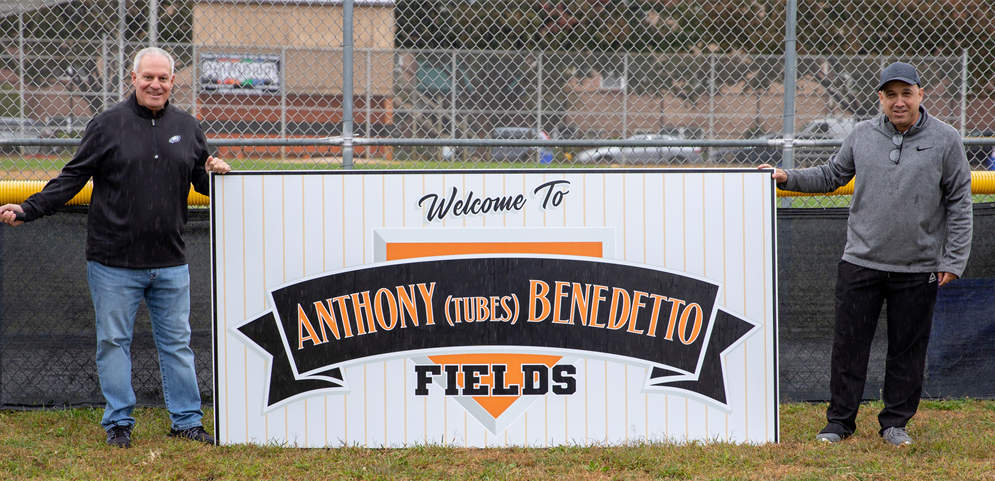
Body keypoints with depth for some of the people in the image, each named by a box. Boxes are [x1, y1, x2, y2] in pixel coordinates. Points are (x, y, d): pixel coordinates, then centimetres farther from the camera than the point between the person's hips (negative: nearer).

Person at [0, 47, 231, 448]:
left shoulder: (187, 128, 11)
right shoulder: (107, 125, 0)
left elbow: (203, 182, 21)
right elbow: (72, 178, 0)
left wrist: (214, 173, -3)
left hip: (170, 263, 3)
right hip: (114, 261, -3)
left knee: (177, 342, 7)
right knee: (114, 341, 3)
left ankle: (187, 420, 15)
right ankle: (118, 423, 13)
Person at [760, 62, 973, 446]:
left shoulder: (945, 140, -2)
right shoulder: (862, 136, 5)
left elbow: (959, 203, 0)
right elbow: (832, 175, 17)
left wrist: (953, 259, -4)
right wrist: (788, 178, 3)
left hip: (918, 269, -2)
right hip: (861, 262, 2)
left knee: (908, 348, 7)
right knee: (849, 343, 3)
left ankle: (896, 422, 20)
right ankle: (839, 421, 13)